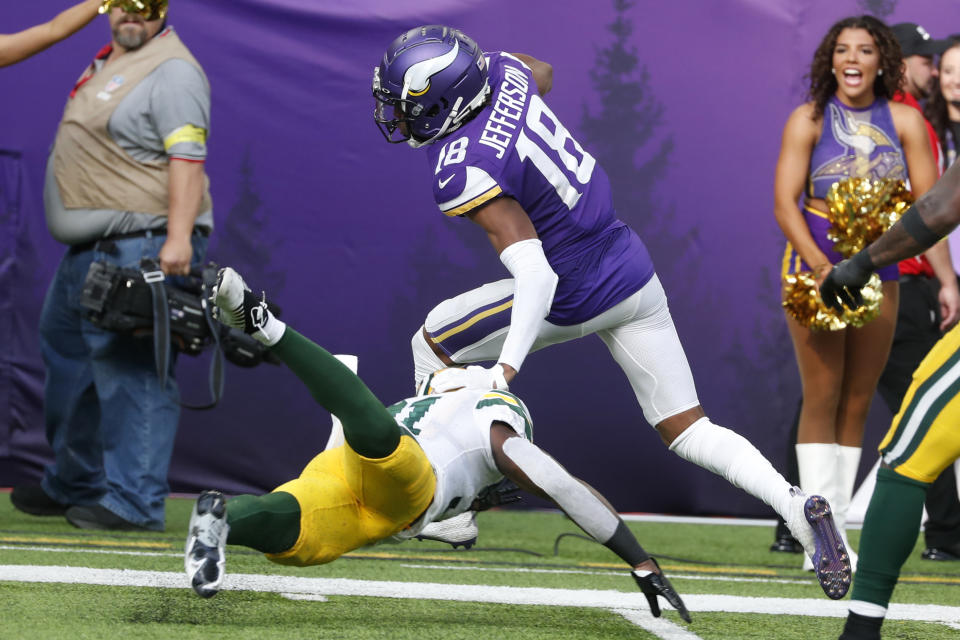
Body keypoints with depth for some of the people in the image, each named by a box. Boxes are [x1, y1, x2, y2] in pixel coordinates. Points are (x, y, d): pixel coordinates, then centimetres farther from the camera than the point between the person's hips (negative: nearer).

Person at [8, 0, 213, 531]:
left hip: (142, 251, -10)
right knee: (67, 363, 18)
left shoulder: (172, 70, -10)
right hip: (87, 250, 10)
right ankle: (72, 486, 32)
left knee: (130, 373, -12)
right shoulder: (106, 65, 20)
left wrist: (178, 237, -30)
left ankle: (133, 503, -10)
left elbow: (186, 158, -20)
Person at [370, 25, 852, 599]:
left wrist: (504, 369, -35)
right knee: (689, 430, 11)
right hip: (633, 267, 8)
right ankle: (797, 506, -10)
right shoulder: (502, 70, -5)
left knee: (434, 343, 13)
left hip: (581, 300, -8)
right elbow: (544, 73, 22)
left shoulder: (465, 175, -26)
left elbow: (535, 273, -31)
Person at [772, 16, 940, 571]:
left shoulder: (904, 121, 2)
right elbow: (785, 202, -11)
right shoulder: (810, 119, -4)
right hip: (815, 262, -3)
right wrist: (822, 267, -24)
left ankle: (837, 530, 12)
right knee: (822, 396, -8)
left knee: (858, 402, 6)